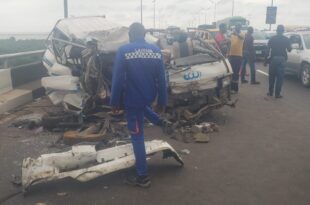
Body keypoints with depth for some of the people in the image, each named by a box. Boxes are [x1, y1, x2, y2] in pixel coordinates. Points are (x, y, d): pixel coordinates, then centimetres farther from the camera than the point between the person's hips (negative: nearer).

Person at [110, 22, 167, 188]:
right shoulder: (156, 51, 1)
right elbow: (161, 79, 4)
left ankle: (142, 177, 12)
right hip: (149, 96, 5)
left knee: (137, 136, 3)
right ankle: (157, 121, 45)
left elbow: (117, 79, -12)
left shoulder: (123, 51, -12)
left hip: (133, 99, -5)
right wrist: (162, 101, 12)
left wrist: (115, 102, -3)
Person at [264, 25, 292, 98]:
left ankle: (270, 92, 17)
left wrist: (266, 60, 2)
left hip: (273, 58, 1)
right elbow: (289, 50, 8)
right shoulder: (286, 39, 2)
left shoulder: (272, 39, 2)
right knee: (280, 77, 1)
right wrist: (290, 47, 31)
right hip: (282, 59, -1)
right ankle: (277, 94, 1)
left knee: (272, 76, 11)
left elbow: (268, 50, -2)